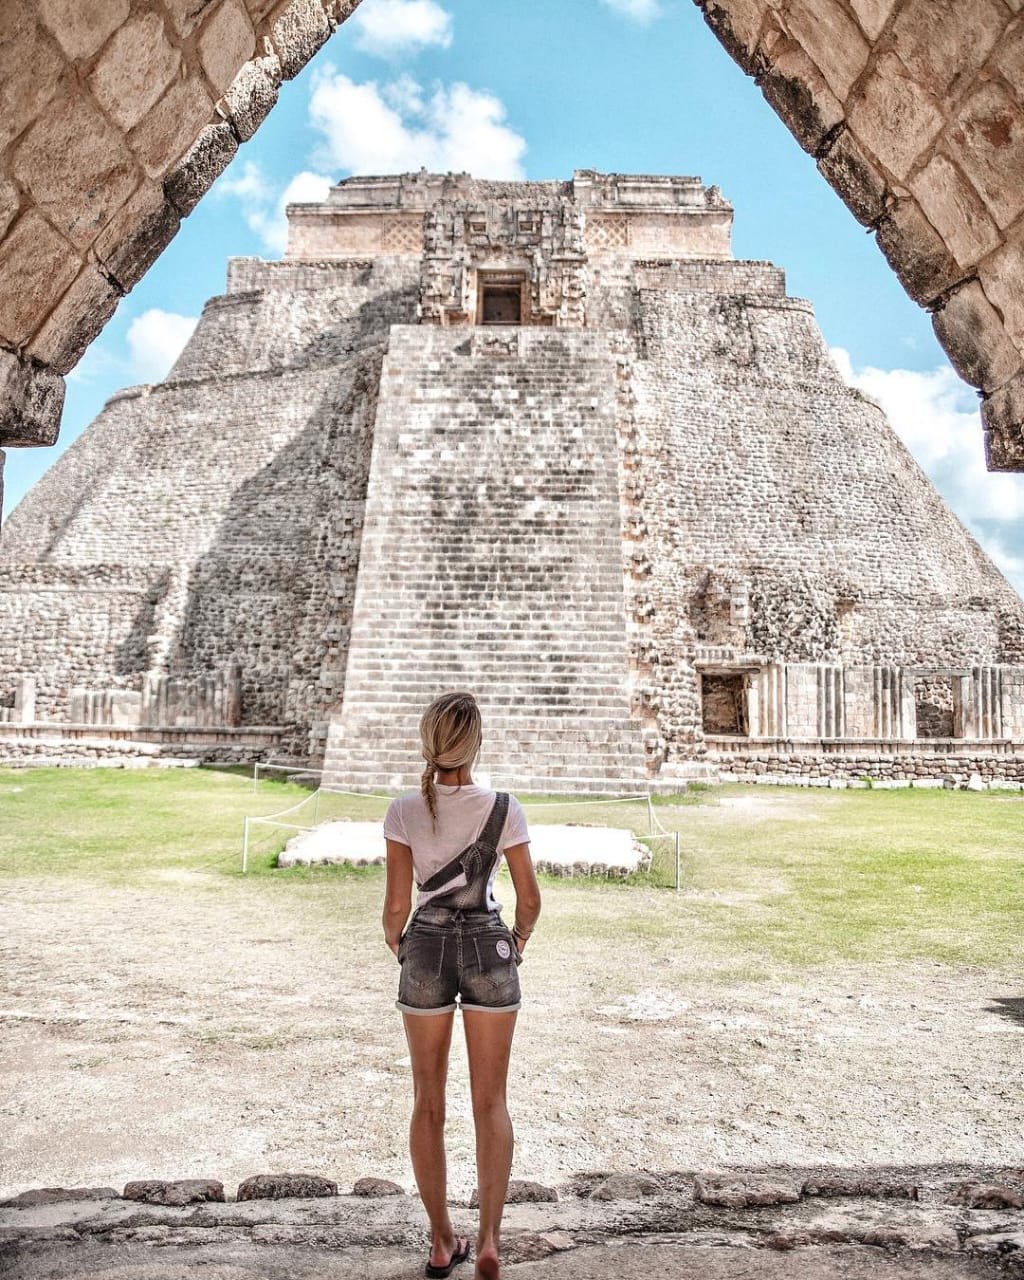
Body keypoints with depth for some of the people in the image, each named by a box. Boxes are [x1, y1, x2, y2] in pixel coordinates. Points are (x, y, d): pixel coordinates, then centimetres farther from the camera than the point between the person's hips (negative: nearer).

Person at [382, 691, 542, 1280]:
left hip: (426, 950, 1)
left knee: (430, 1102, 16)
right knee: (491, 1101, 14)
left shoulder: (404, 811, -12)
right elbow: (529, 898, -4)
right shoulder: (504, 809, -12)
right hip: (489, 949, -1)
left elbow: (397, 904, -7)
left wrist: (396, 941, 14)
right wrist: (519, 939, 16)